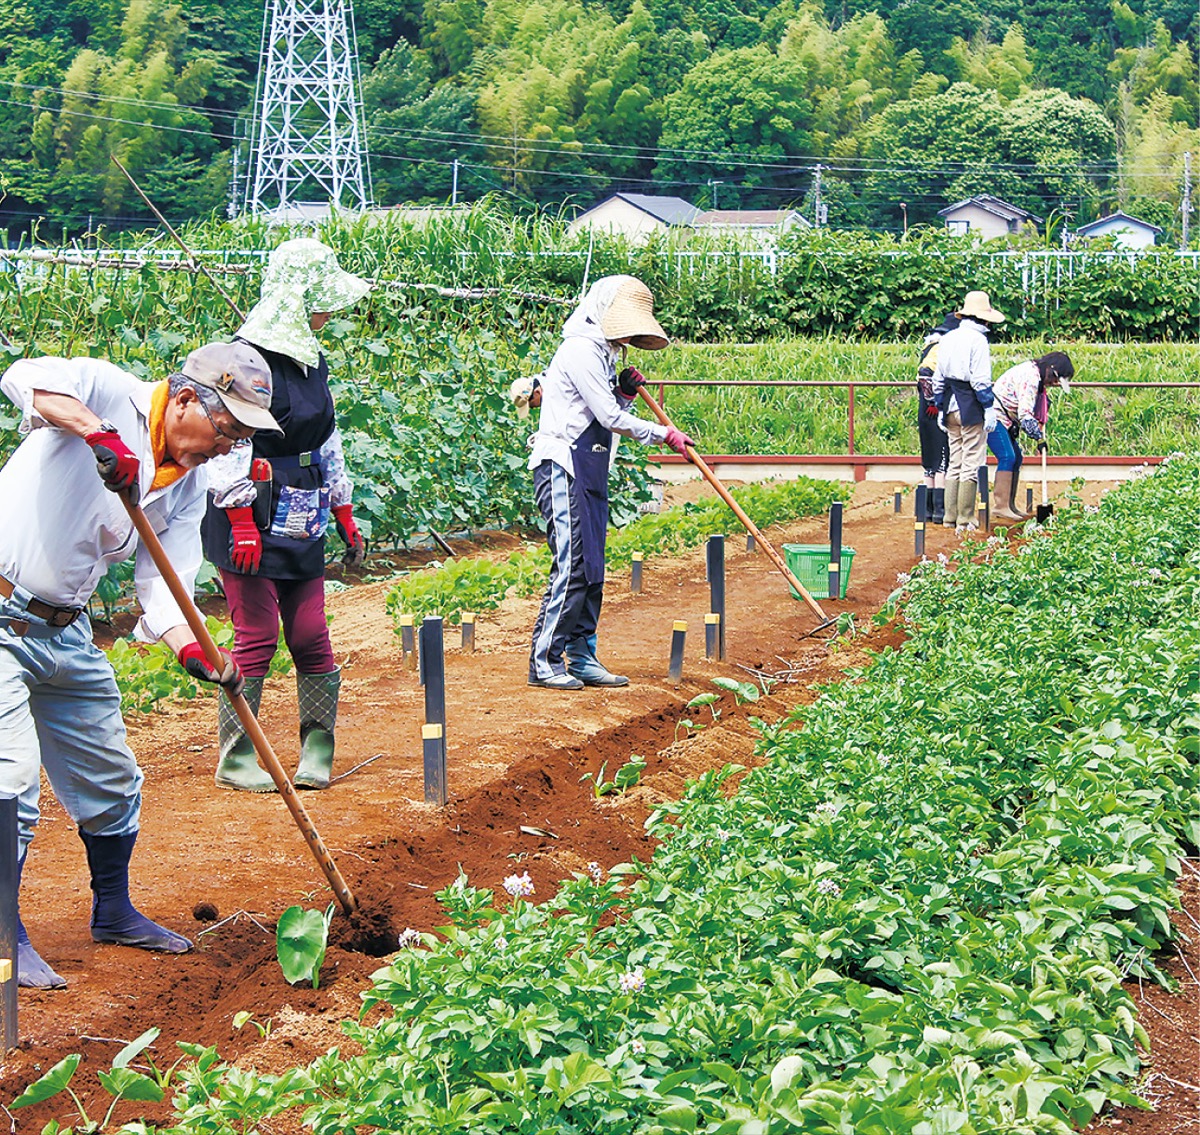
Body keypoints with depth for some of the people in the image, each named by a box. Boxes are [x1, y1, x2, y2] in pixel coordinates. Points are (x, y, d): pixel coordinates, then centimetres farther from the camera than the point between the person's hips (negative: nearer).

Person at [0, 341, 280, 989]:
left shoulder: (187, 487, 6)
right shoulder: (107, 392, -14)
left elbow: (163, 587, 1)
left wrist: (193, 651, -18)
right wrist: (98, 434, -45)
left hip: (67, 630, 8)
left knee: (111, 778, 16)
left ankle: (113, 912, 35)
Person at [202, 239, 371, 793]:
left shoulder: (312, 361, 15)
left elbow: (327, 444, 23)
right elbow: (229, 443, -15)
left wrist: (345, 517, 22)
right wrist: (241, 521, -19)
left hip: (302, 525, 8)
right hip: (254, 519, -7)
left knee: (310, 636, 5)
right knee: (257, 637, -6)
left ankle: (318, 750, 14)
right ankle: (235, 759, 4)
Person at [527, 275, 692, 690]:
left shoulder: (602, 353, 19)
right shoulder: (580, 351, -12)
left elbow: (608, 416, 23)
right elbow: (610, 419, -14)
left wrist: (625, 394, 5)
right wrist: (665, 434, -7)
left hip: (588, 476, 10)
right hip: (563, 470, -10)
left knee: (590, 570, 9)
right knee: (571, 567, -10)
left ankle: (582, 659, 14)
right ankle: (544, 662, -5)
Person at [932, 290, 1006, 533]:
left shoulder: (947, 339, 11)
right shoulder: (977, 340, -12)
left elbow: (938, 378, 15)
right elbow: (981, 380, -16)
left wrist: (941, 408, 21)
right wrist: (990, 409, -12)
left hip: (951, 407, 8)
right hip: (971, 409, -8)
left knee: (955, 462, 14)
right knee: (972, 463, -3)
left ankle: (950, 516, 16)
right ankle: (965, 520, -3)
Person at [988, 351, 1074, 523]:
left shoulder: (1035, 375, 12)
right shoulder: (1030, 377, -21)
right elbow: (1025, 414, -25)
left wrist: (1039, 433, 3)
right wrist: (1039, 436, -14)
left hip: (1005, 419, 11)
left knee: (1016, 457, 10)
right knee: (1007, 457, -18)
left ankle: (1010, 506, 13)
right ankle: (1001, 506, -22)